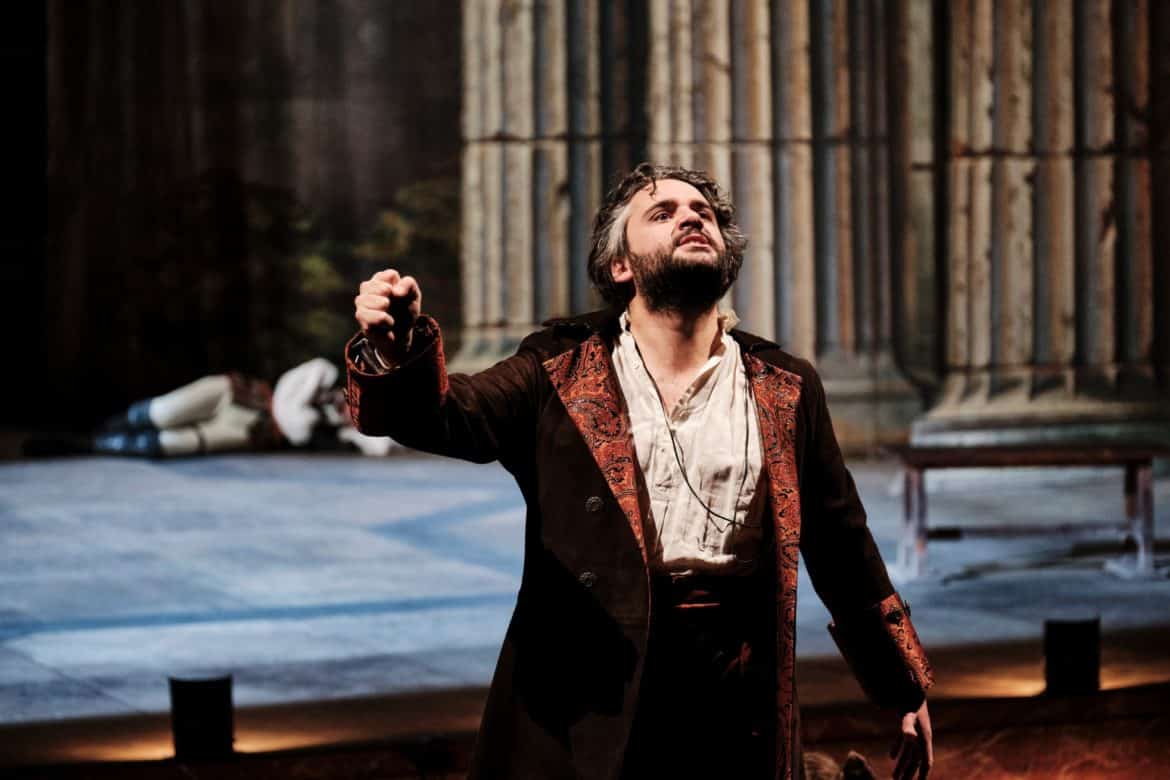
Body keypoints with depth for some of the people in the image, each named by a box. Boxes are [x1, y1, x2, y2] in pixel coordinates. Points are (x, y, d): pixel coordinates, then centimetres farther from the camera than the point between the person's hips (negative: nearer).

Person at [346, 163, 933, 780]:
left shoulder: (784, 389, 9)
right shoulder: (561, 372, 4)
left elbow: (843, 550, 13)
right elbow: (444, 413, -11)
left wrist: (905, 688, 14)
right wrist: (398, 345, -33)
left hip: (736, 693, 2)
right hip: (584, 692, -1)